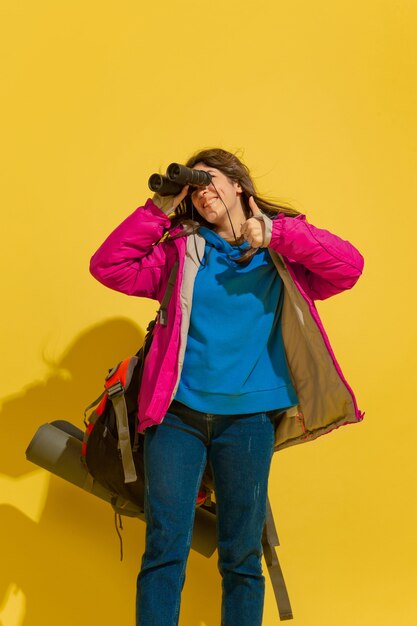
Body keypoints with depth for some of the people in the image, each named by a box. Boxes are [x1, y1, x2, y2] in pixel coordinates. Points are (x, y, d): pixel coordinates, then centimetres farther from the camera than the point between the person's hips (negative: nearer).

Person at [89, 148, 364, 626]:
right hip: (177, 411, 1)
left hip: (247, 417, 0)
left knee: (242, 555, 7)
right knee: (165, 547, -1)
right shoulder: (181, 249, 10)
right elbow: (108, 266, 2)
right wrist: (159, 211, -4)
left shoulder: (282, 246, 7)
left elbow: (348, 267, -9)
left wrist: (274, 235, -17)